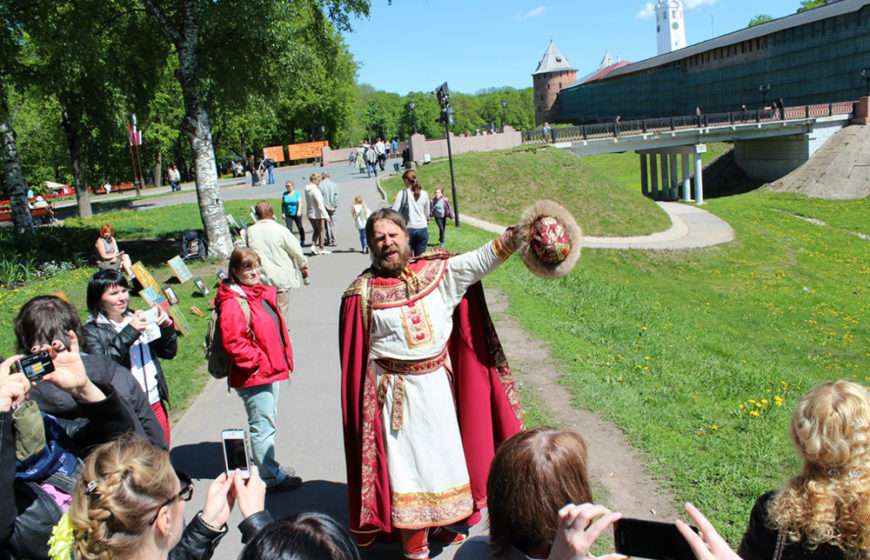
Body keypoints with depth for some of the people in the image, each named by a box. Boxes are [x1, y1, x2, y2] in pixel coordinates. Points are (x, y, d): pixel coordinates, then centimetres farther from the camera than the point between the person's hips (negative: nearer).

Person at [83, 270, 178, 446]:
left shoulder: (135, 318, 9)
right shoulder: (92, 331, -6)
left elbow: (168, 352, 12)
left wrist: (167, 326, -5)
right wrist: (129, 333, -25)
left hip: (156, 405, 5)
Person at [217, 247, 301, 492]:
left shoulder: (262, 293, 10)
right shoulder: (233, 303, -20)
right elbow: (232, 343, -27)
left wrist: (283, 358, 14)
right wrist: (260, 361, -20)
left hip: (269, 371, 10)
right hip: (253, 375, -10)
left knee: (268, 423, 22)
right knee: (263, 425, -1)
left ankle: (264, 465, 37)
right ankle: (270, 476, 11)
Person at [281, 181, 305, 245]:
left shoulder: (297, 194, -5)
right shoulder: (284, 194, 3)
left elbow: (300, 203, -13)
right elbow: (283, 204, 7)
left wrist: (299, 211, -26)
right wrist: (283, 213, -2)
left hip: (296, 214, -1)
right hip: (288, 215, 1)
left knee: (300, 227, 12)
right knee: (289, 228, -10)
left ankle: (302, 240, 31)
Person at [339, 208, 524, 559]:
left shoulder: (437, 272, -1)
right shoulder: (363, 292, -10)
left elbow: (478, 262, -11)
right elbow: (357, 355, -8)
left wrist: (509, 240, -27)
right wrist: (364, 402, -9)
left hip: (438, 383, 4)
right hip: (398, 392, -4)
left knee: (445, 453, 19)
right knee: (407, 463, 6)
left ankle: (445, 524, 41)